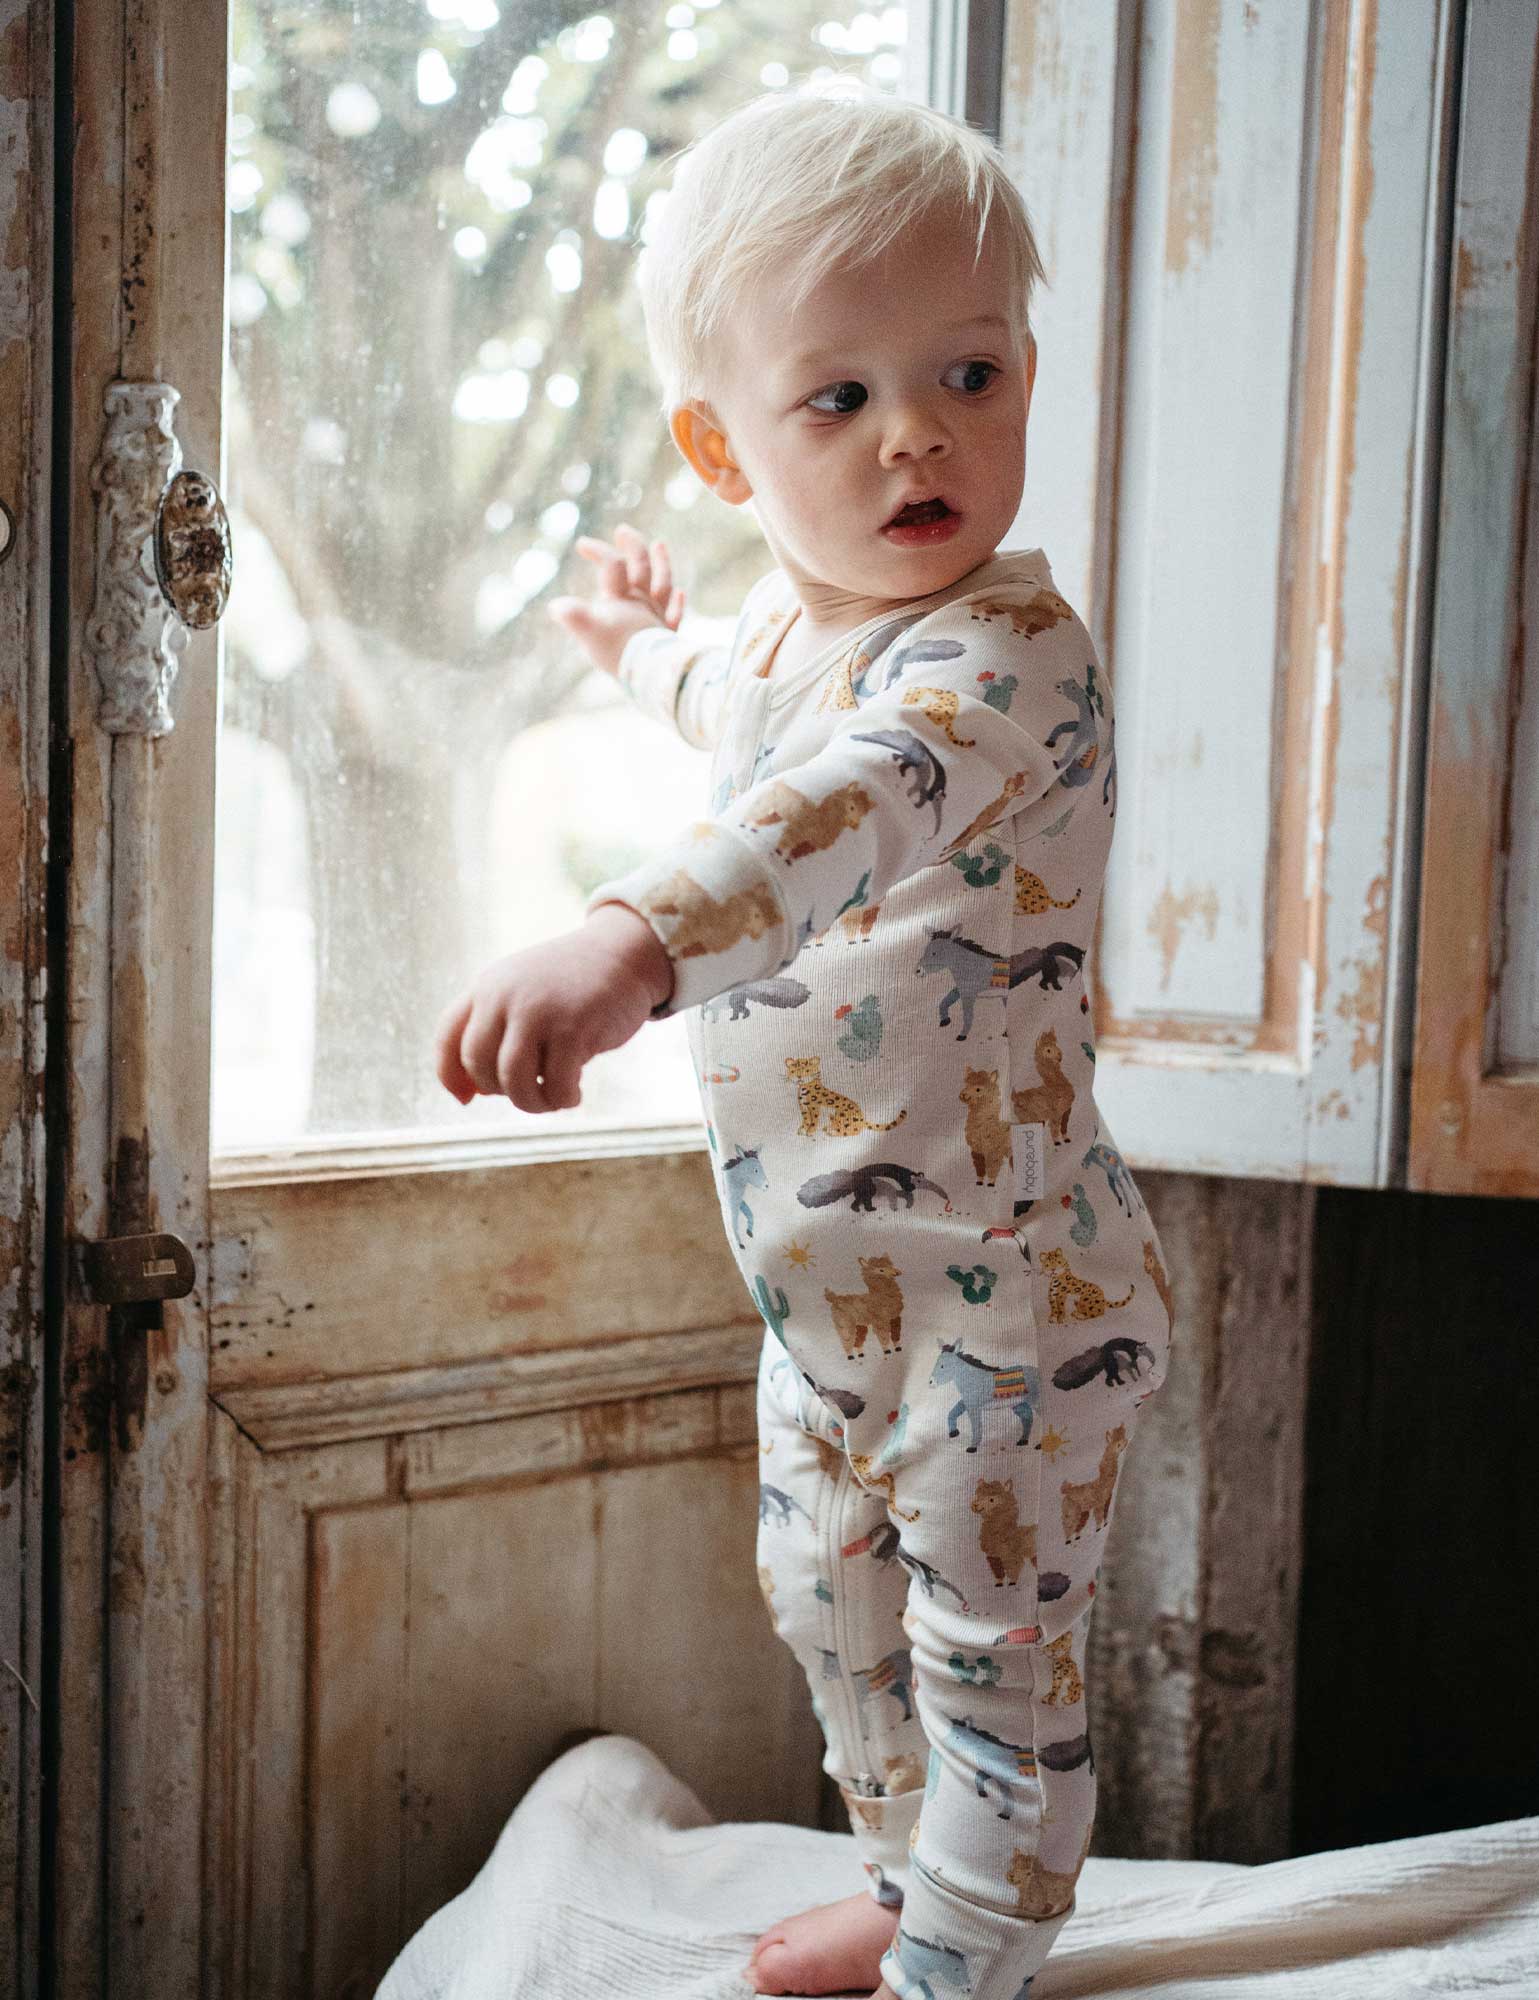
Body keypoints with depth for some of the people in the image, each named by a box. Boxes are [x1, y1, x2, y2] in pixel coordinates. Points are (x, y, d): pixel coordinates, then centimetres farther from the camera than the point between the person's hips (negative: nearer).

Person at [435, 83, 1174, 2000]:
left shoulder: (1004, 654, -28)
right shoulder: (795, 618, 0)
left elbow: (850, 804, -52)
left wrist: (632, 936, -67)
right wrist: (651, 649, 41)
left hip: (999, 1288, -9)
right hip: (828, 1276, 9)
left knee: (994, 1653, 6)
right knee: (828, 1598, 24)